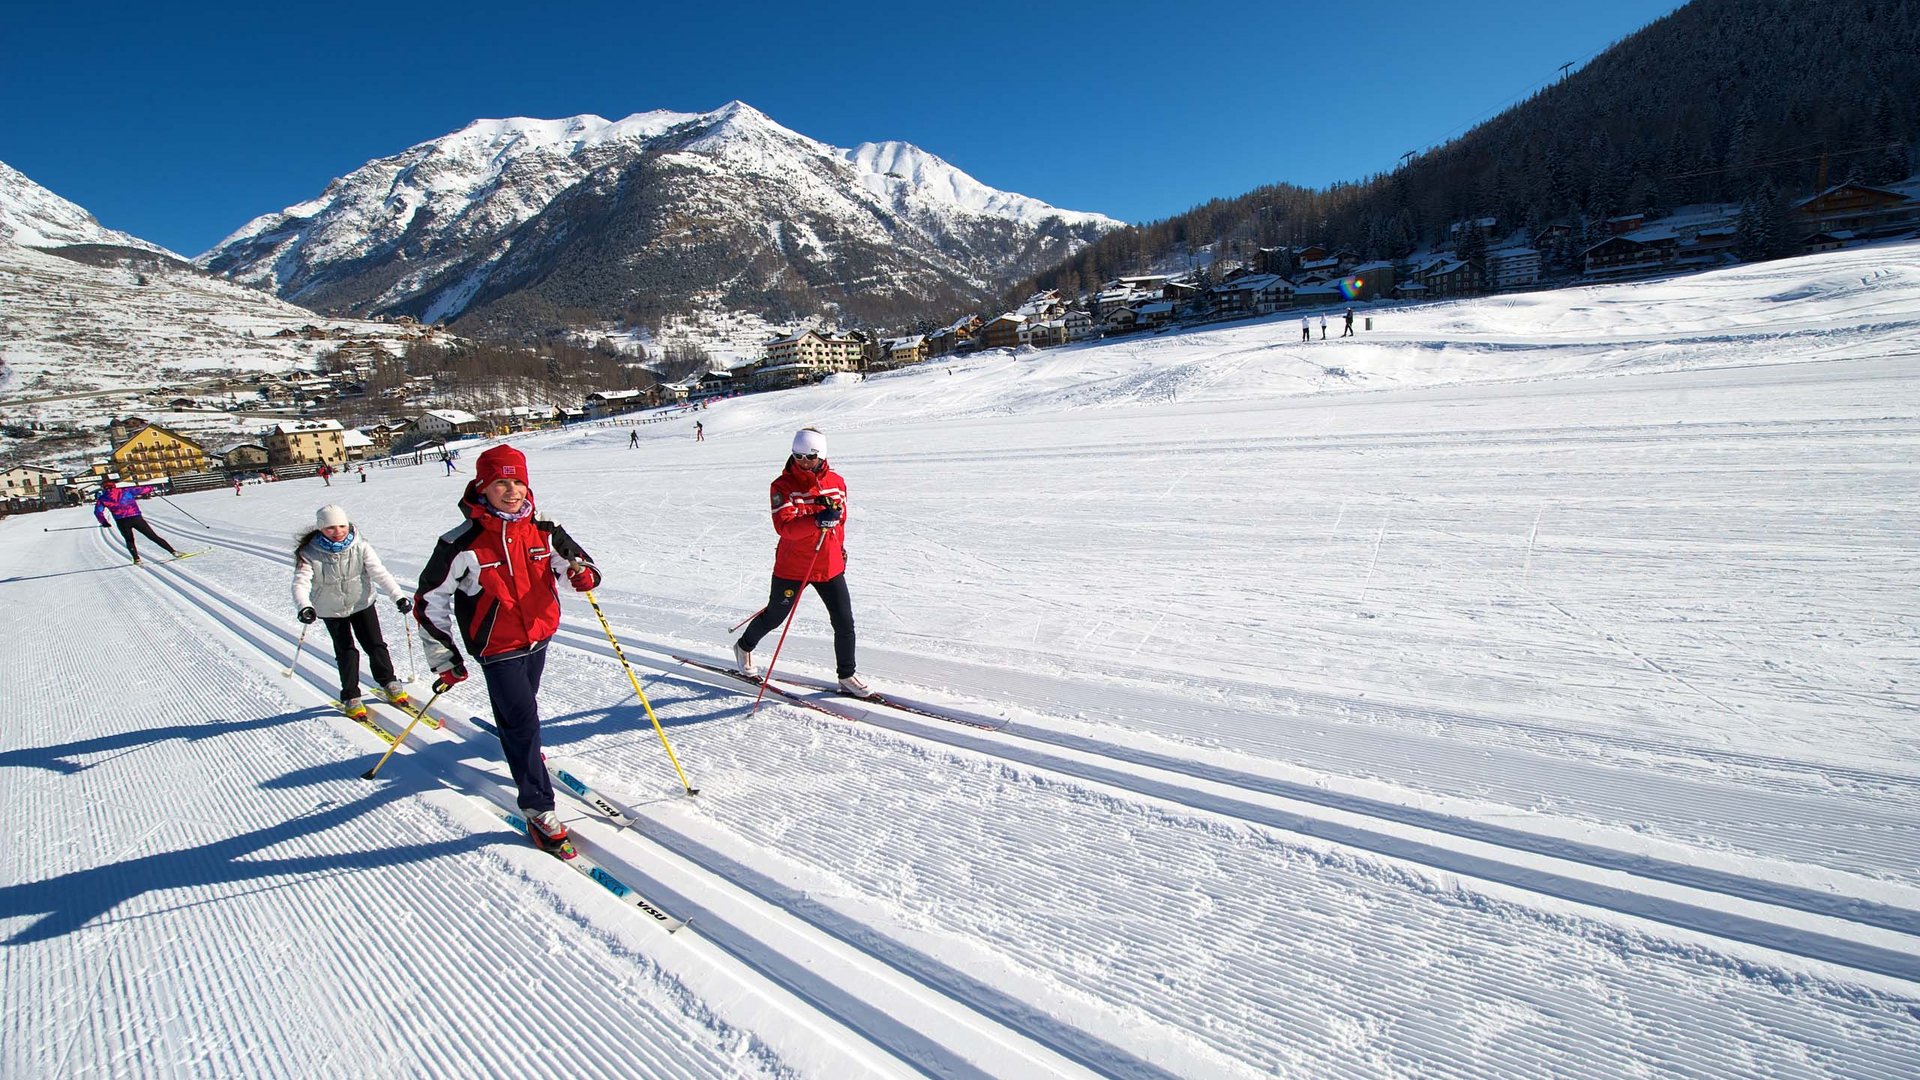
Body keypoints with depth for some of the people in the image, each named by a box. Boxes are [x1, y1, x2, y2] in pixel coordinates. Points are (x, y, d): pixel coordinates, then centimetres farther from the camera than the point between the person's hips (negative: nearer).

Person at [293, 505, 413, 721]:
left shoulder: (360, 547, -16)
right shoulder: (310, 554, -18)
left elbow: (379, 573, -22)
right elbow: (301, 583, -27)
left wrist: (398, 596, -34)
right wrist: (304, 607, -47)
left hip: (362, 603, 1)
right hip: (332, 610, -1)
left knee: (375, 644, 1)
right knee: (346, 652, -3)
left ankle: (390, 683, 23)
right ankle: (350, 698, 12)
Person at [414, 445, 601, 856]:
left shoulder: (544, 532, -7)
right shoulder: (462, 545, -18)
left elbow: (578, 561, 4)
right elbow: (429, 601, -8)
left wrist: (583, 573, -23)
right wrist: (444, 660, -6)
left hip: (538, 636, 5)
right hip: (497, 648, -5)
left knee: (522, 708, 26)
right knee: (523, 720, -9)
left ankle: (519, 746, 58)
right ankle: (539, 810, 2)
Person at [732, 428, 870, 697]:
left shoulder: (836, 482, 0)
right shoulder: (783, 485, -13)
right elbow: (784, 526, -27)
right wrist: (816, 521, -42)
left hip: (830, 566, 3)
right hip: (792, 567, -3)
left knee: (844, 623, 1)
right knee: (774, 617, 16)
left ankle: (847, 677, 17)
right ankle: (744, 647, 45)